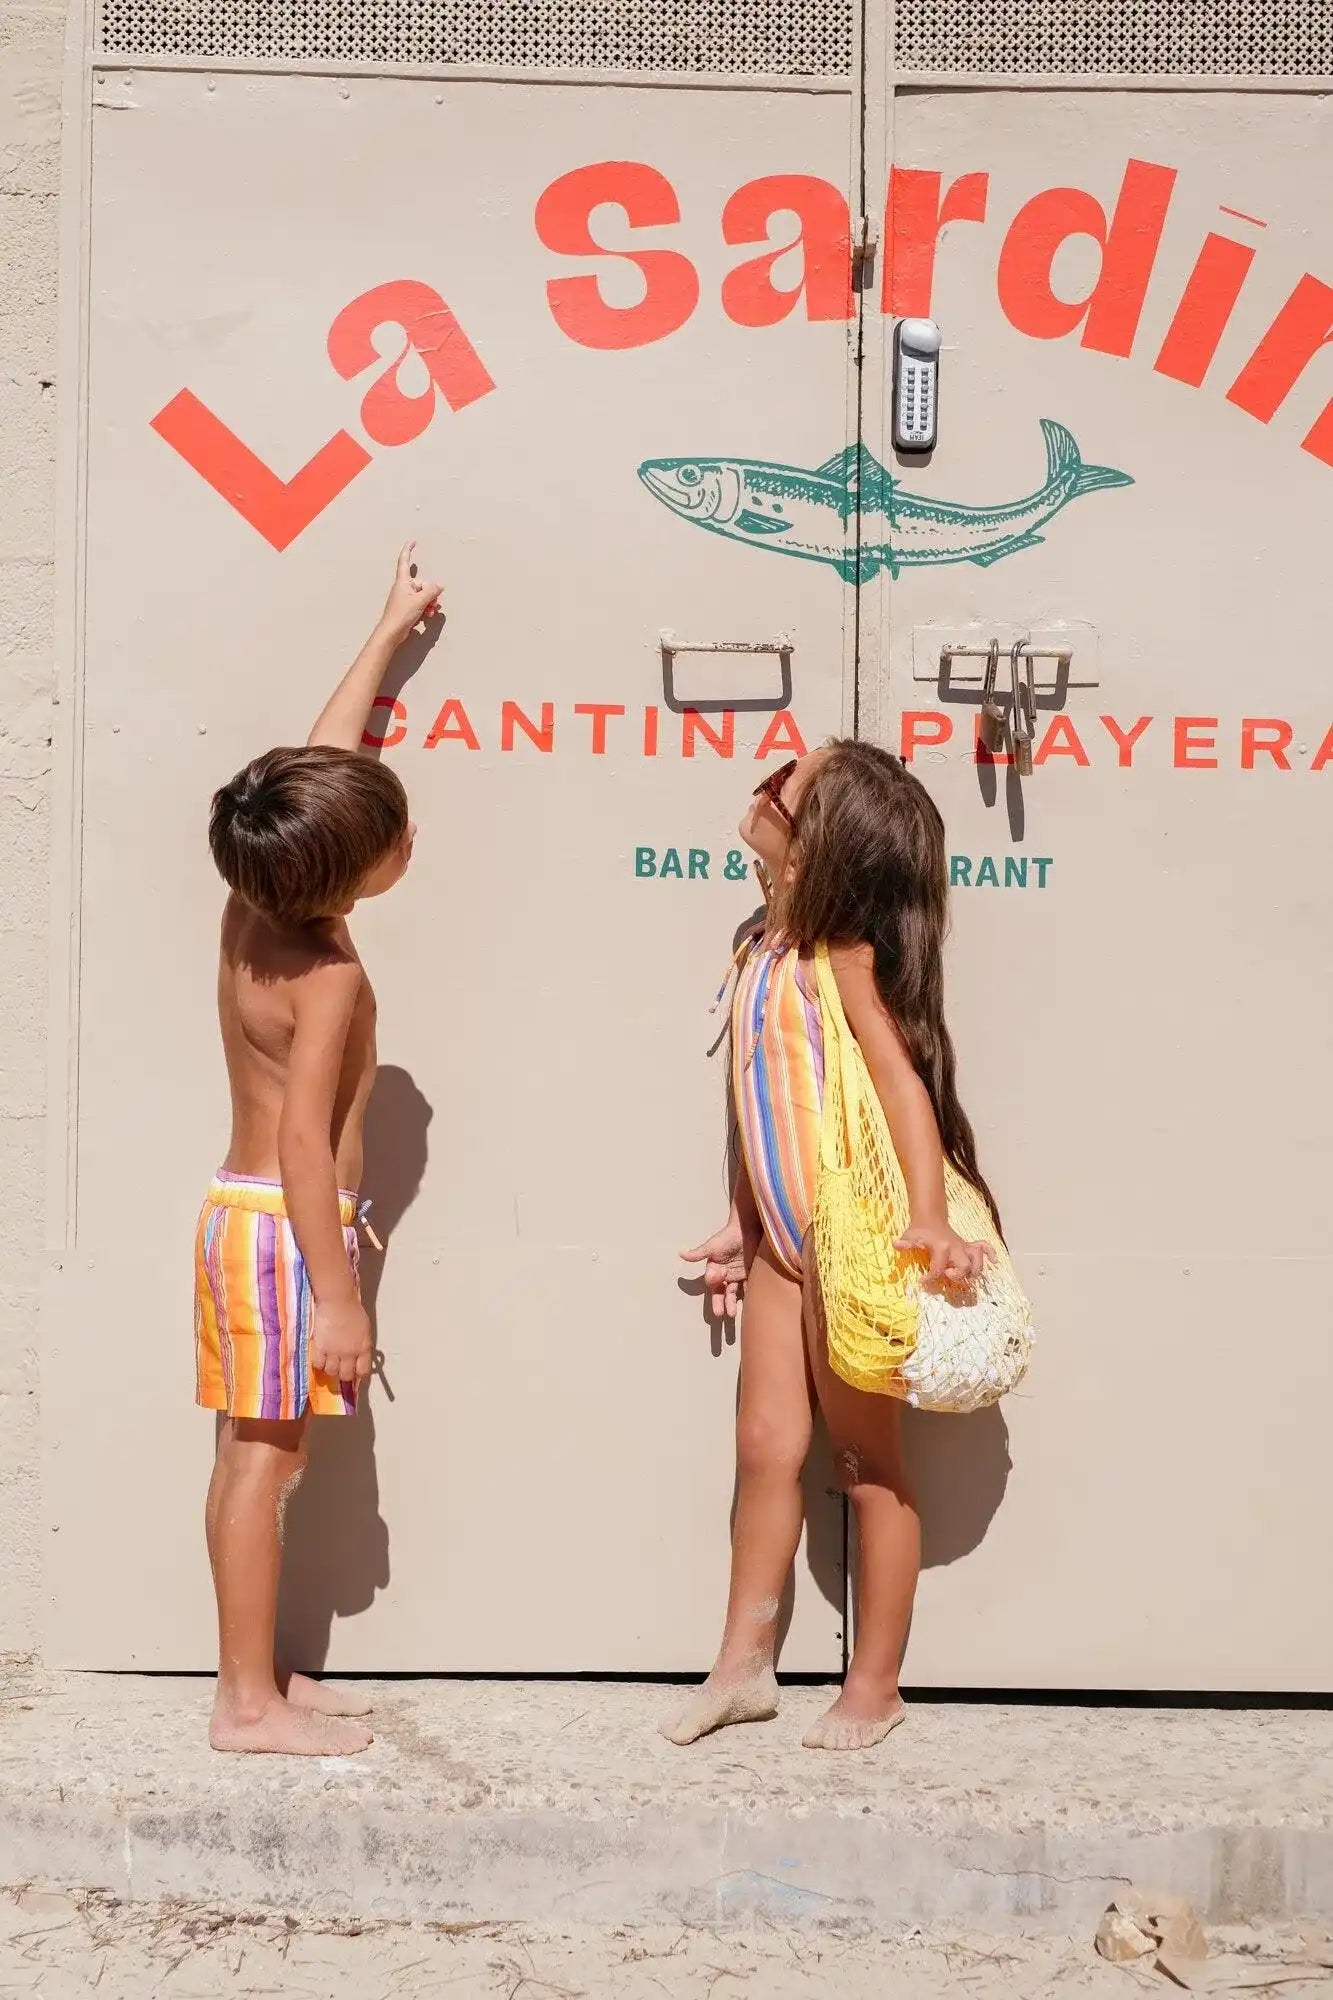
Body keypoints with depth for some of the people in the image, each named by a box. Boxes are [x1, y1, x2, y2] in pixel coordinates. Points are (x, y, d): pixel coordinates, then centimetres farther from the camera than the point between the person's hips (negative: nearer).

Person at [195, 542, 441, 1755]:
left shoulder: (252, 903, 3)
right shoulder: (329, 975, -19)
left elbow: (323, 760, 15)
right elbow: (304, 1143, -23)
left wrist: (394, 629, 23)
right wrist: (337, 1295, -23)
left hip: (245, 1214, 9)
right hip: (287, 1229, -9)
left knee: (253, 1455, 13)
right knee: (267, 1459, -4)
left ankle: (255, 1670, 22)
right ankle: (251, 1704, 3)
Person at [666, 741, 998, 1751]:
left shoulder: (840, 957, -16)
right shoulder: (769, 947, 7)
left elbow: (902, 1077, -26)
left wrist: (930, 1215, -37)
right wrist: (742, 1225, 17)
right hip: (783, 1241, 7)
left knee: (868, 1462, 5)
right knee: (766, 1446, 11)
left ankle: (875, 1687, 17)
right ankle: (745, 1664, 23)